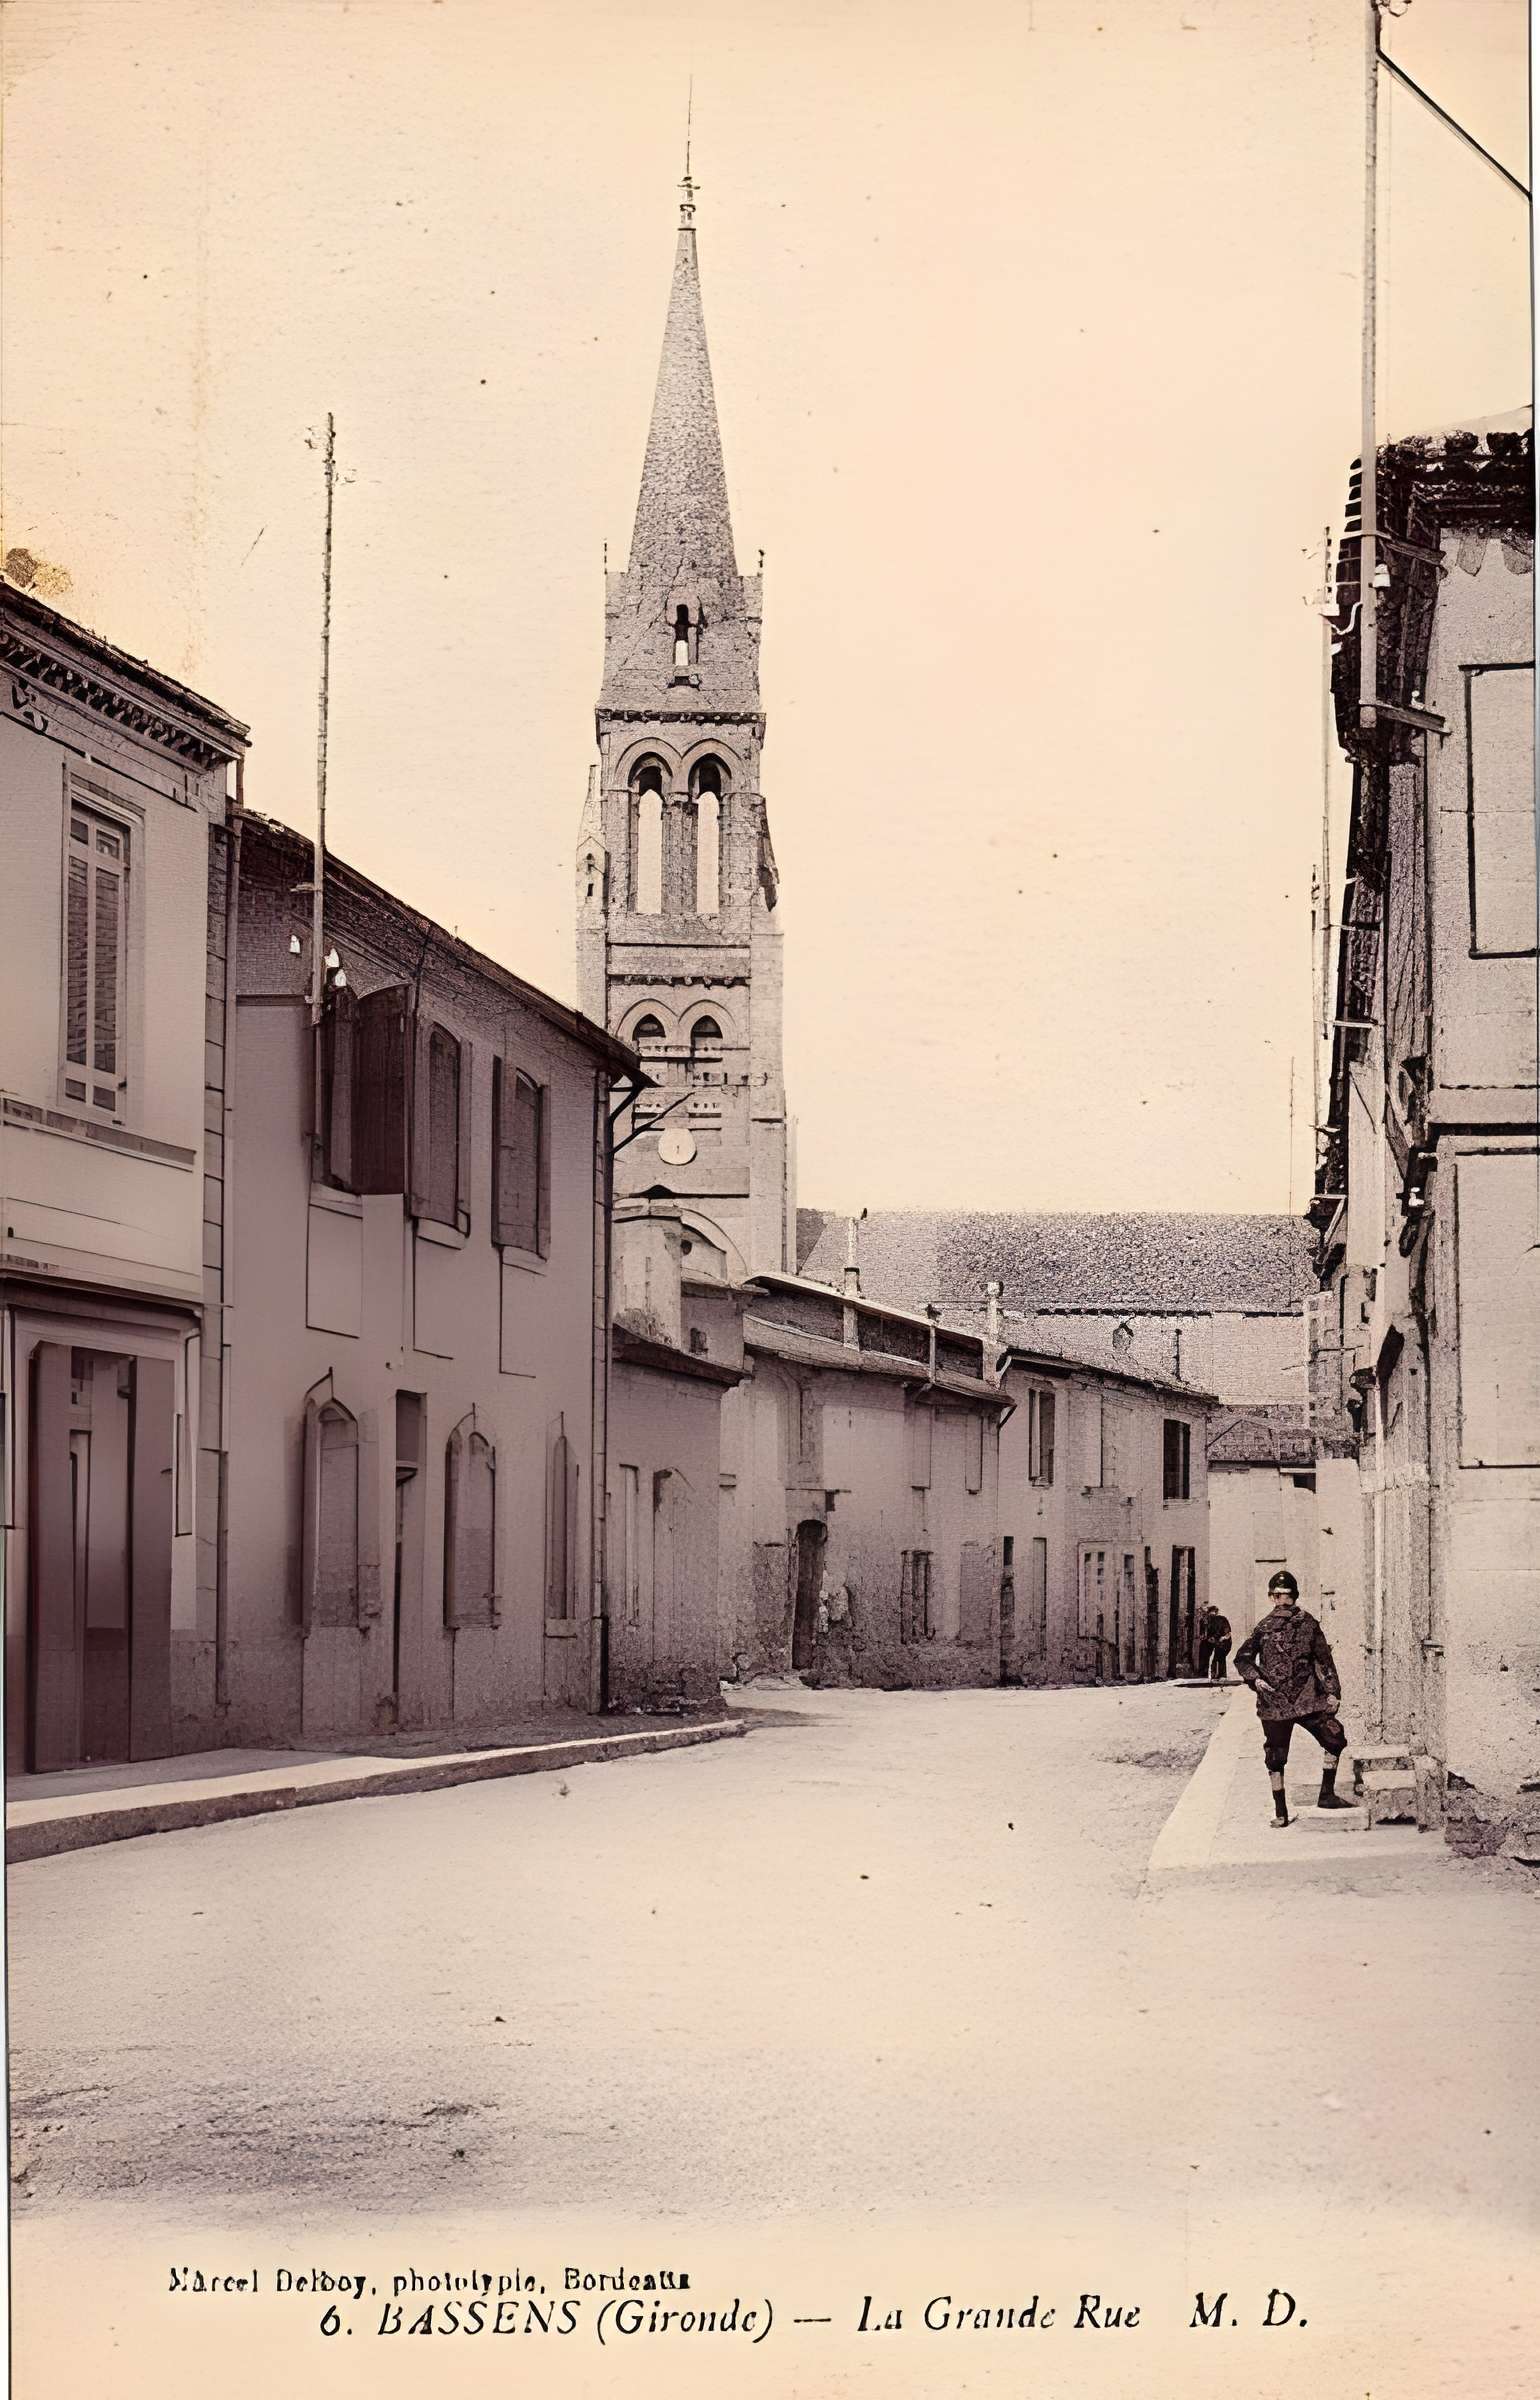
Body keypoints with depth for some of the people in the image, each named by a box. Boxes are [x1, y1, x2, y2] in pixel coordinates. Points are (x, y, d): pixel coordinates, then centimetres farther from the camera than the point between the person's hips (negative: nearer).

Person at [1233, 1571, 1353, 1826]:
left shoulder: (1308, 1624, 5)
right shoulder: (1264, 1628, 2)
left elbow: (1324, 1658, 8)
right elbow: (1243, 1658, 7)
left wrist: (1332, 1691, 0)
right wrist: (1255, 1679, -11)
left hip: (1308, 1699, 1)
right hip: (1274, 1702, -1)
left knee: (1334, 1739, -5)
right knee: (1275, 1758, 1)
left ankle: (1327, 1795, 9)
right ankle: (1280, 1812, 11)